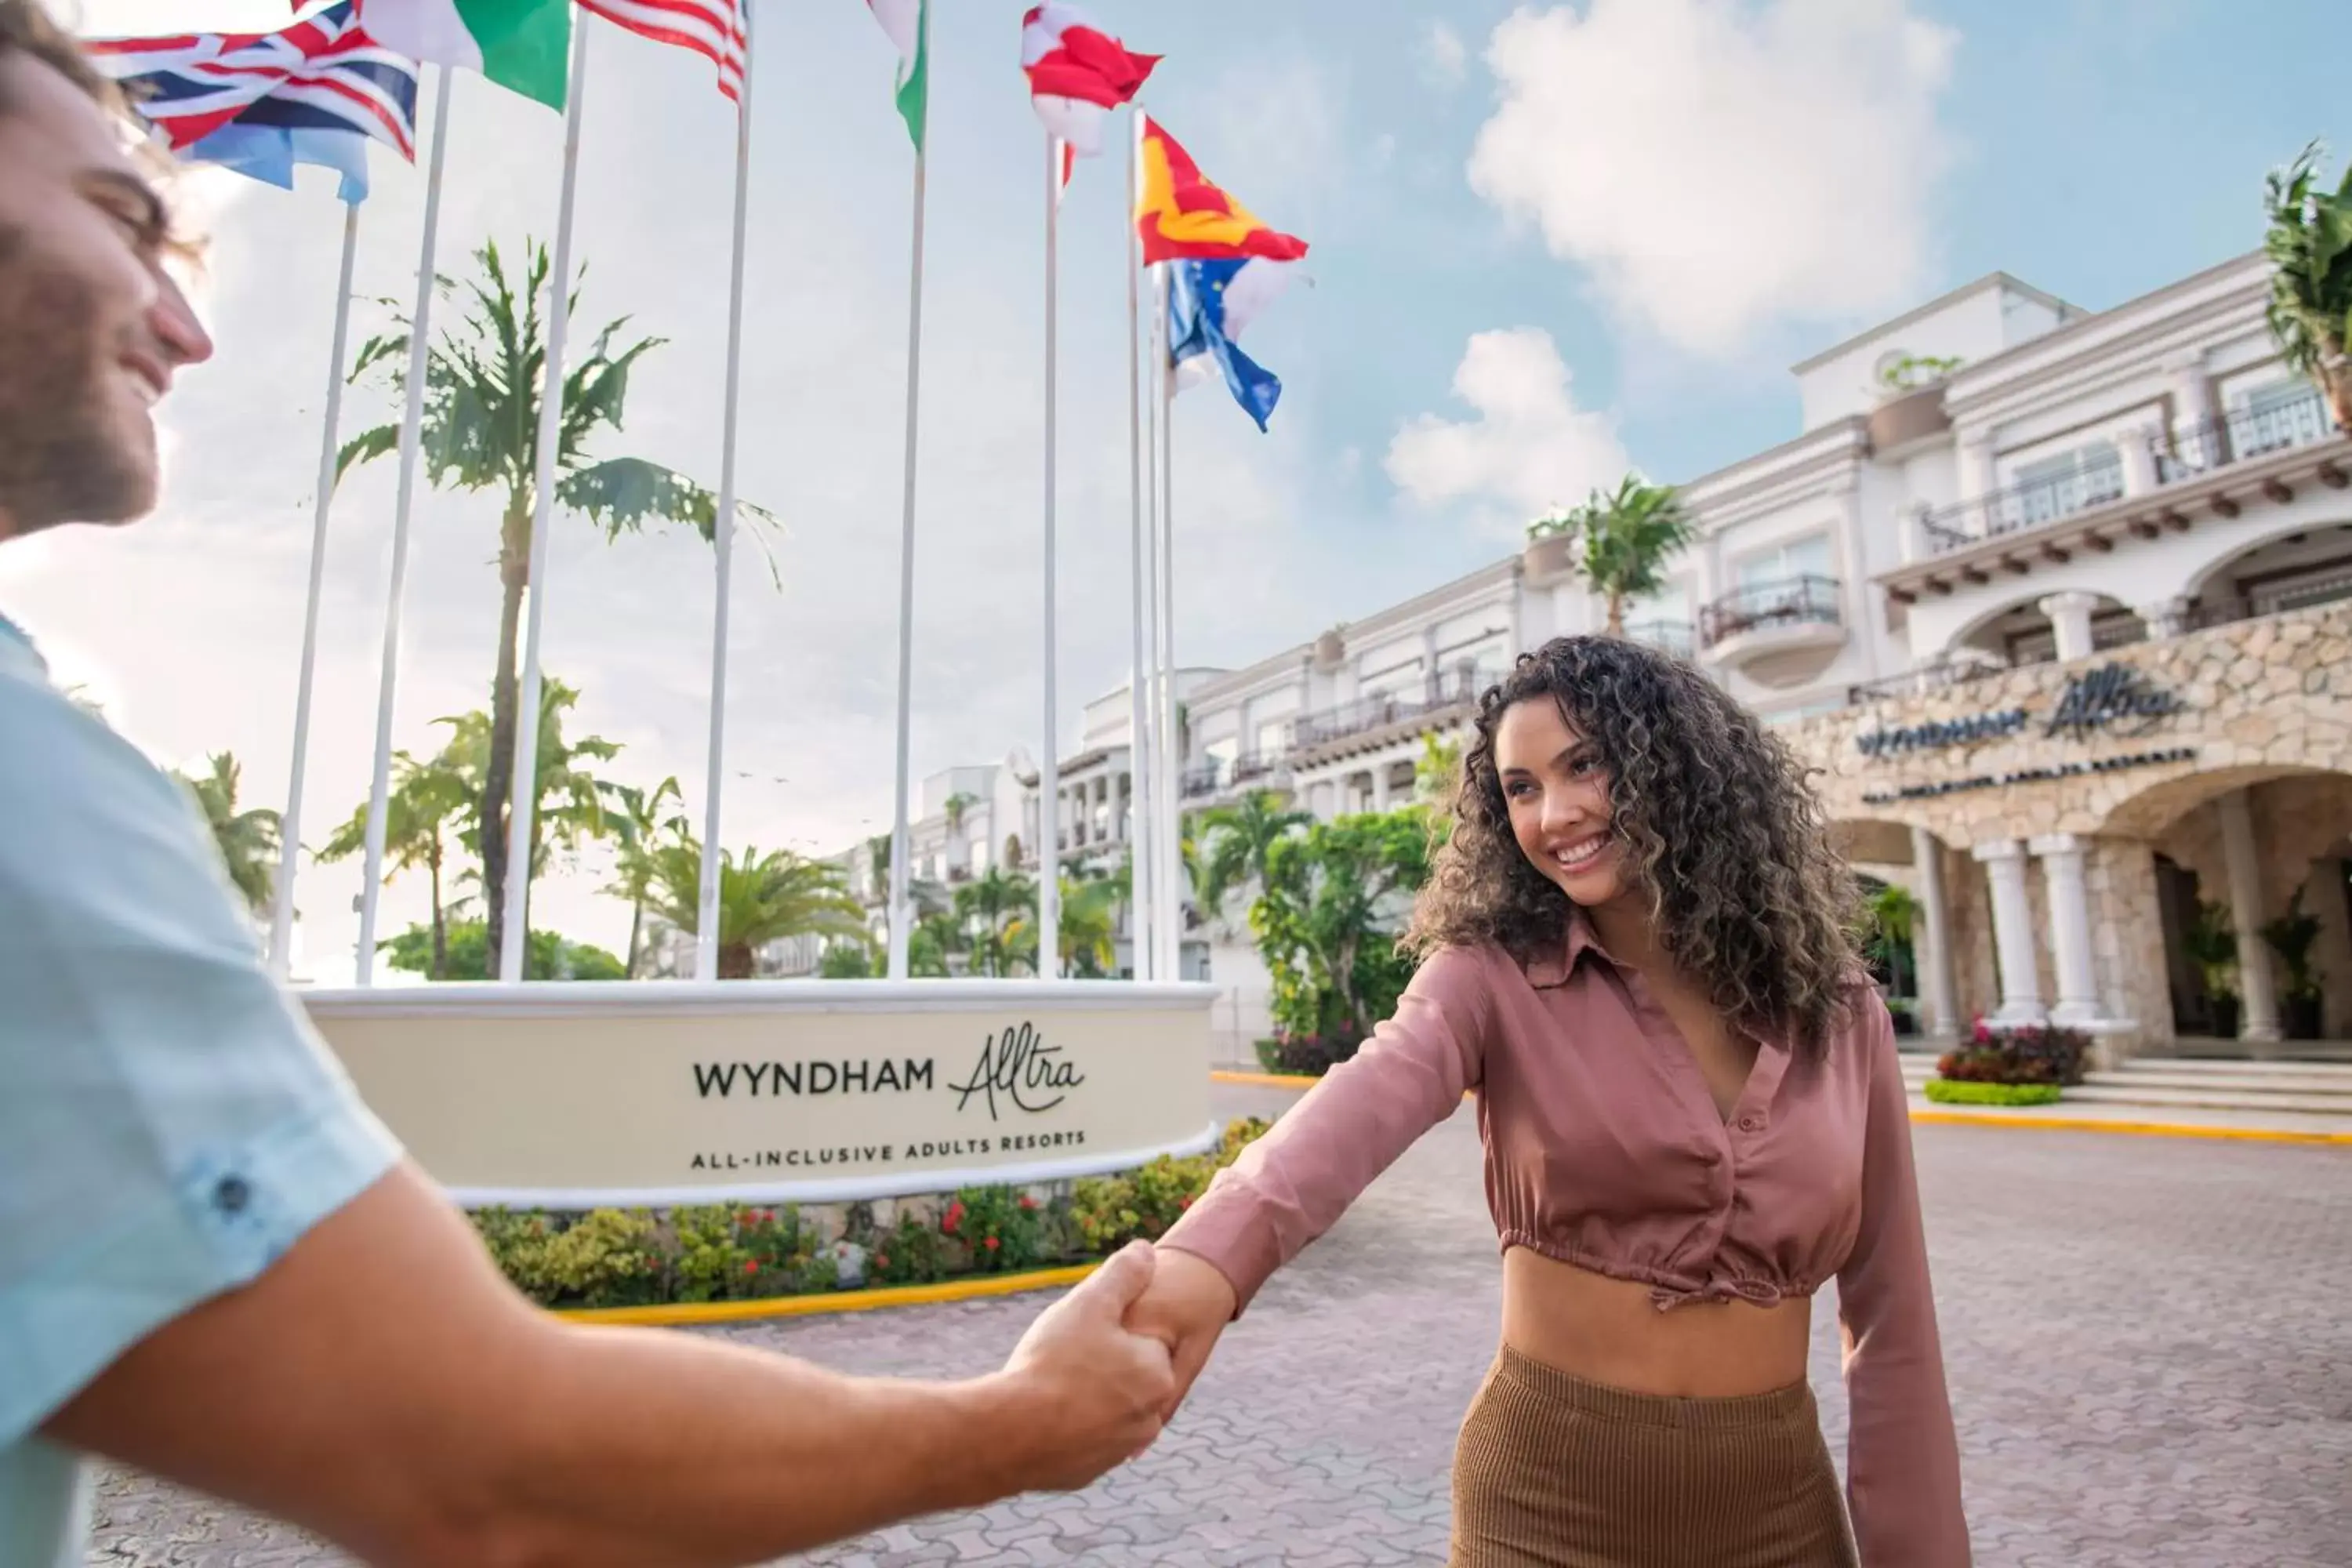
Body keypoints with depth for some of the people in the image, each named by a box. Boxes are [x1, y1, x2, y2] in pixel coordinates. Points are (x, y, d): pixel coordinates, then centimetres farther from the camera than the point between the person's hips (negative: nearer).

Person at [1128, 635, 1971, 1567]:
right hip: (1547, 1489, -2)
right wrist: (1213, 1254, -51)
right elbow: (1364, 1102, -33)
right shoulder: (1492, 976, -11)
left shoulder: (1837, 1012, -3)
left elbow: (1892, 1324, 2)